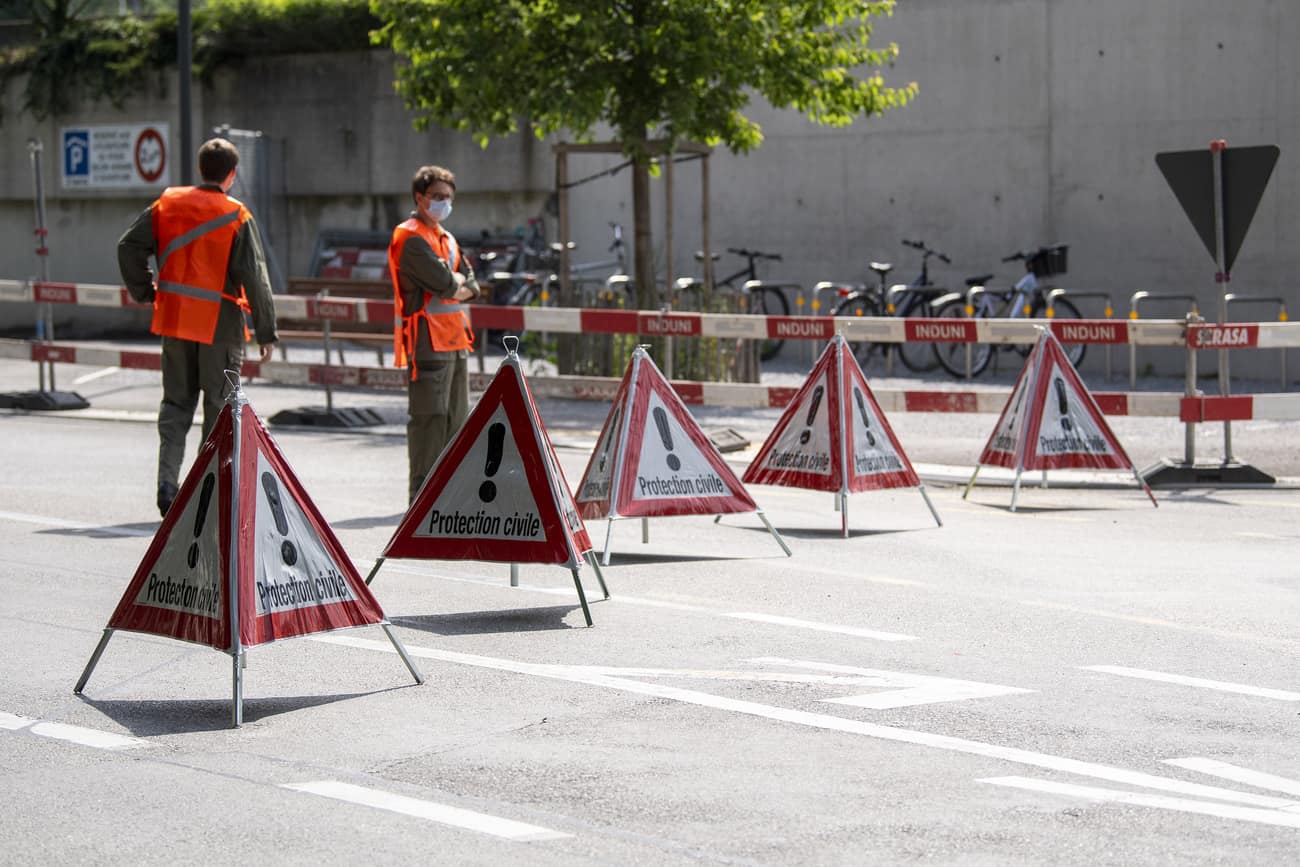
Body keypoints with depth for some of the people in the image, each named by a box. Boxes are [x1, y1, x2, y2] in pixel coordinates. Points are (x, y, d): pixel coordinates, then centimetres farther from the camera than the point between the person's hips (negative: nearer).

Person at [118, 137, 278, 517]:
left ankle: (167, 483, 4)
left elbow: (129, 247, 0)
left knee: (176, 402, 14)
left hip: (174, 319, 4)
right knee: (220, 407, 6)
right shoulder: (236, 216, -10)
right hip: (220, 325, -4)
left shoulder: (168, 204, 2)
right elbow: (254, 276, -12)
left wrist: (144, 292, 12)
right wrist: (266, 330, -6)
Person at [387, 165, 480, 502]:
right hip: (428, 341, -9)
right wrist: (458, 281, 1)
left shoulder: (446, 239, 21)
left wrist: (452, 286, -7)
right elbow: (443, 281, -20)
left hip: (455, 339, 9)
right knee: (429, 416, -11)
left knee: (456, 417, 12)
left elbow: (471, 286, 14)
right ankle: (422, 496, -9)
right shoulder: (410, 238, -10)